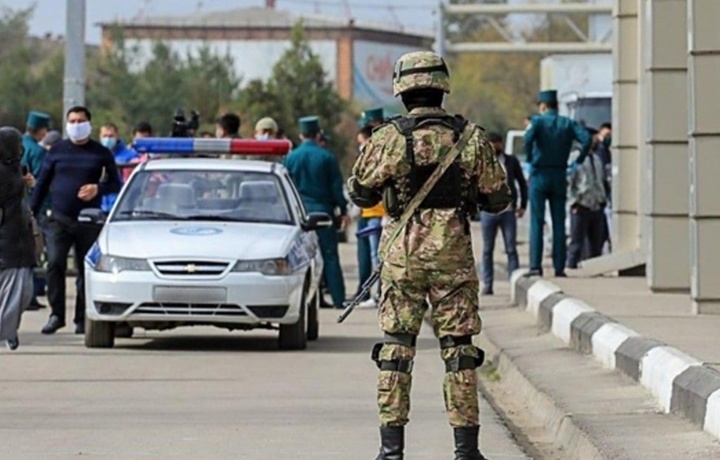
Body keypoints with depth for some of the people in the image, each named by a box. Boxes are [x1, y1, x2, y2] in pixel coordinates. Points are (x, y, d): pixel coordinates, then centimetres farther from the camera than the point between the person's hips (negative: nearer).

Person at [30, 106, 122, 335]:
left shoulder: (101, 153, 6)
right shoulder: (57, 151, 9)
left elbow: (115, 183, 9)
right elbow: (42, 183, 13)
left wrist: (98, 189, -12)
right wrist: (32, 211, 6)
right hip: (59, 219, 0)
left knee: (86, 270, 3)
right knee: (55, 264, -15)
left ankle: (82, 318, 10)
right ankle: (56, 314, -9)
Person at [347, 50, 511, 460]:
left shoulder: (389, 138, -6)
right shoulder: (471, 137, -2)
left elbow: (360, 194, 3)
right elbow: (499, 199, 4)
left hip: (402, 255, -1)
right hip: (454, 256, 1)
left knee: (396, 346, 5)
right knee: (459, 347, 6)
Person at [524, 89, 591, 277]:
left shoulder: (537, 121, -3)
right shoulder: (567, 124, 7)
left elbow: (528, 138, -23)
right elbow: (586, 139, -8)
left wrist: (529, 158, -9)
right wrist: (578, 162, 0)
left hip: (539, 175, -3)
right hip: (559, 176, 3)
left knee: (537, 222, -1)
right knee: (559, 223, 6)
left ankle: (535, 265, -9)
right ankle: (559, 267, 4)